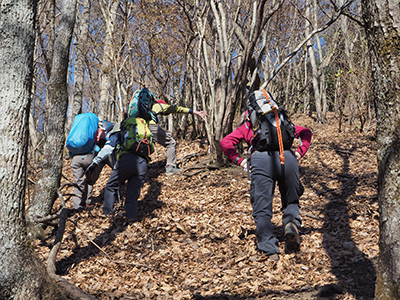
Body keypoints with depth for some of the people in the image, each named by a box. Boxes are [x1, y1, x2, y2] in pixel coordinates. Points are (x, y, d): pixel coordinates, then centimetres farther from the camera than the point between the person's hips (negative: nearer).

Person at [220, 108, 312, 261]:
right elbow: (306, 132, 32)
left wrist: (238, 160, 15)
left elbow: (225, 142, 18)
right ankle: (291, 222, -11)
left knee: (262, 209, 3)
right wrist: (299, 152, 20)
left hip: (261, 158, -2)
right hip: (287, 157, 2)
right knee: (291, 201, 20)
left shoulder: (247, 126, 31)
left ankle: (270, 250, -8)